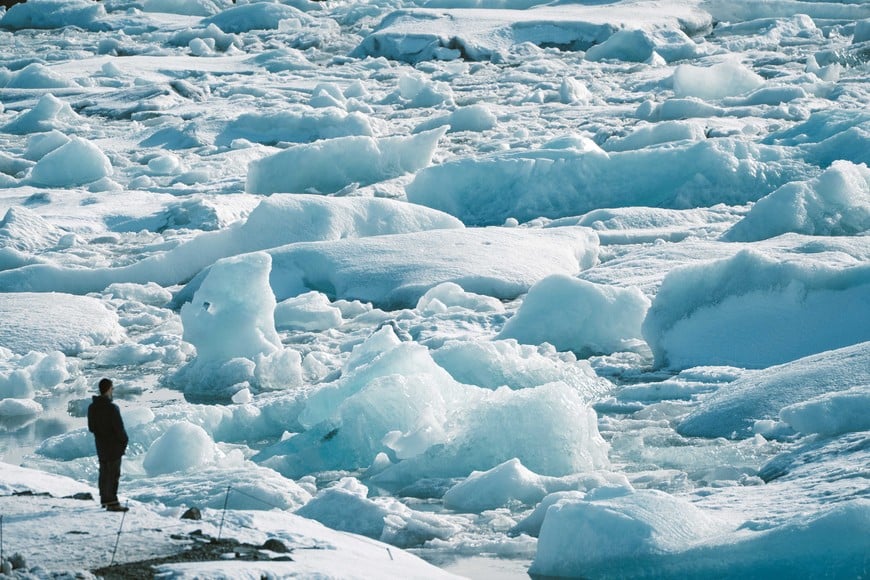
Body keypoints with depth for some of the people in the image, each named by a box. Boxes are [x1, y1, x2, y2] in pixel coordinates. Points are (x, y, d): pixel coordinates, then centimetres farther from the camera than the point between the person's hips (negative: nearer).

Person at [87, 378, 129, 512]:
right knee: (113, 473, -4)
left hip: (100, 445, 7)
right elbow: (119, 428, -18)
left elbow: (91, 427, 11)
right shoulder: (112, 408, -21)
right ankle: (112, 502, -6)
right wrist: (124, 440, -2)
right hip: (113, 446, -7)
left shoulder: (92, 408, 4)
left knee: (104, 472, 17)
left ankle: (105, 499, 25)